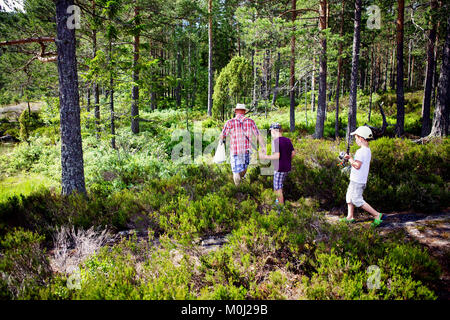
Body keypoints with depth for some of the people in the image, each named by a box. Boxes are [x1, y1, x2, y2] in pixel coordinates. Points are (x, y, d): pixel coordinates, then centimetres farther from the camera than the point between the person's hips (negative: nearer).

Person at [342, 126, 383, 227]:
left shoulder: (360, 151, -21)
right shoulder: (368, 151, 10)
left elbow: (357, 165, -26)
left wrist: (349, 158, -13)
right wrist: (350, 158, 11)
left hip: (357, 181, -10)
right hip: (361, 180, 10)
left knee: (357, 200, -3)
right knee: (349, 197, 18)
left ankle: (376, 214, 1)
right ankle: (350, 217, 24)